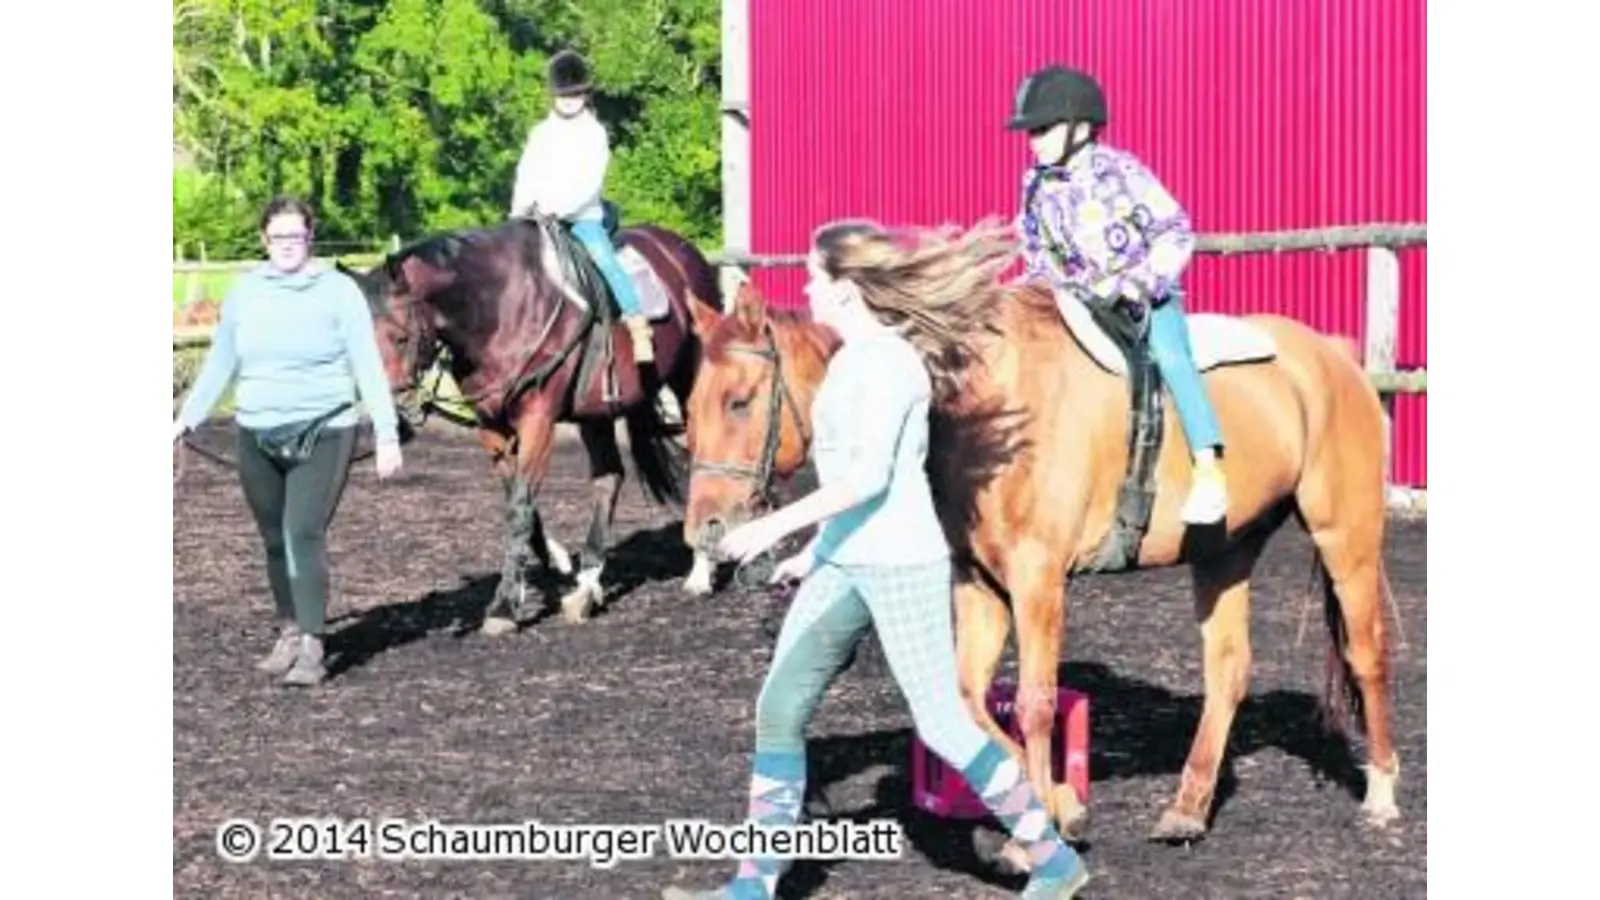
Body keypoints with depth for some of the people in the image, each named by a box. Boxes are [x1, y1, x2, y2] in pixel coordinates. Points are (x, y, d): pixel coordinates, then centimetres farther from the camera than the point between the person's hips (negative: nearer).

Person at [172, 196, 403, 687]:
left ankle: (311, 647, -12)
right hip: (257, 438, 4)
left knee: (304, 534, -14)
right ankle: (289, 633, 24)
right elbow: (219, 365, 15)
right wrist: (185, 420, 12)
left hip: (322, 434, -4)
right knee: (275, 540, 10)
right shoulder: (244, 292, 7)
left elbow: (369, 366, -5)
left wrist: (386, 433, -10)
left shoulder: (339, 291, -4)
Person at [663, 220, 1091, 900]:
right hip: (843, 566, 9)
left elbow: (869, 475, -25)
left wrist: (776, 525, -26)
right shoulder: (849, 361, 12)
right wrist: (814, 549, 20)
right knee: (780, 709, 5)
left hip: (901, 567, -9)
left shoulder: (888, 363, -16)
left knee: (942, 724, -4)